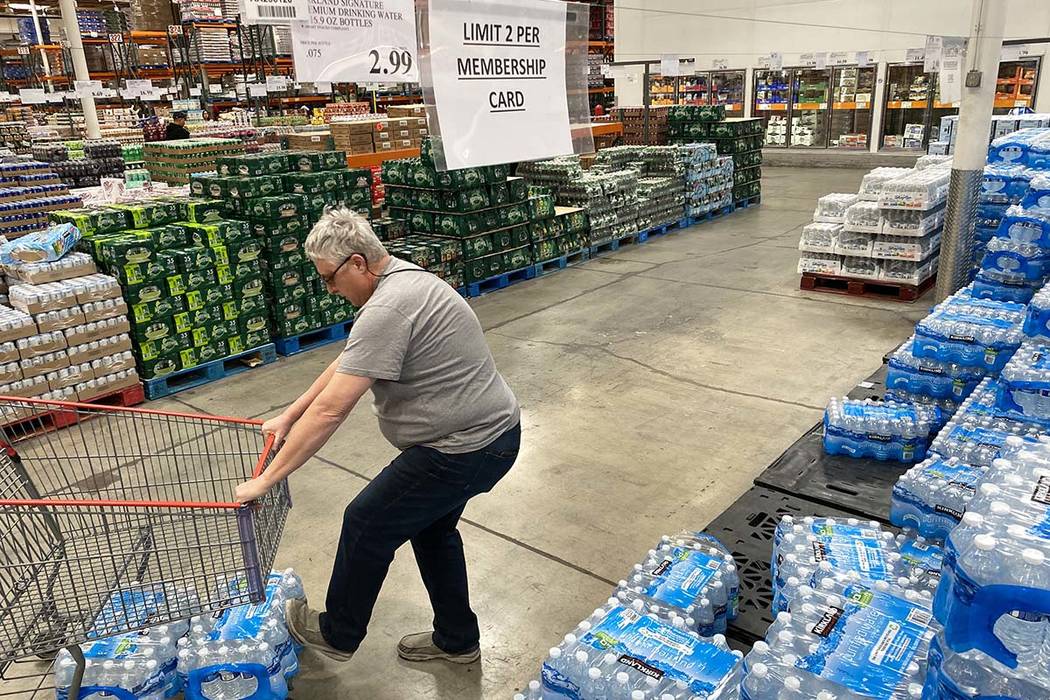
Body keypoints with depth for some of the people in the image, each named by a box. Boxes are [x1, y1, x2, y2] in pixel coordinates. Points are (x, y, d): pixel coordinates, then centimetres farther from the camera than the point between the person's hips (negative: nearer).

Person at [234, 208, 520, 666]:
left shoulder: (387, 310, -24)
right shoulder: (404, 279, 9)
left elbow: (329, 410, -25)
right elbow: (346, 364, 17)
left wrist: (265, 481, -17)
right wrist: (288, 417, 19)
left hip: (465, 449, -10)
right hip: (493, 432, 10)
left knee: (366, 524, 7)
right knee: (431, 524, 25)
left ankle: (337, 634, 30)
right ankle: (456, 640, 40)